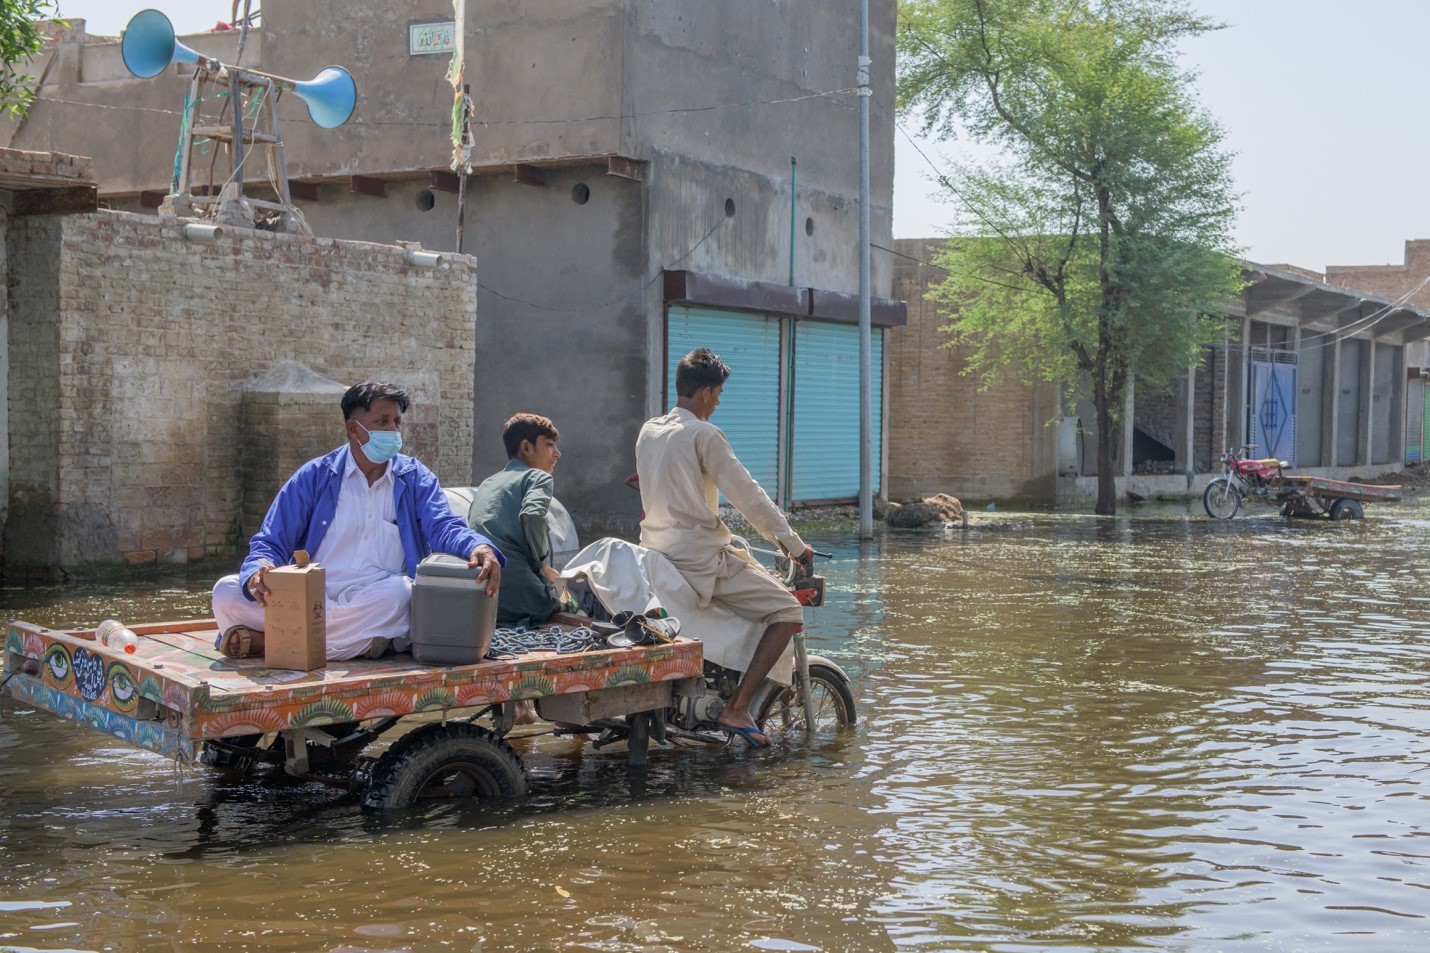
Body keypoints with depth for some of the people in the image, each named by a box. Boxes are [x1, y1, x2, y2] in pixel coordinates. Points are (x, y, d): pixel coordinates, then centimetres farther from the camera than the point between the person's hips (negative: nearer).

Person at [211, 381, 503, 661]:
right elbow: (270, 543, 6)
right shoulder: (314, 477, 10)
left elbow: (443, 527, -3)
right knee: (227, 592, -20)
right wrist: (258, 574, -21)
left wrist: (478, 547, -29)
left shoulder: (416, 479, 12)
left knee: (400, 592, -36)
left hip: (378, 604, 0)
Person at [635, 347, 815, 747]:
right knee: (787, 611, -4)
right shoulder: (703, 434, -12)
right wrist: (795, 544, -3)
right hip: (700, 558, -9)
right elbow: (747, 495, -12)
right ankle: (736, 708, -13)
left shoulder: (648, 432, 12)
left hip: (656, 553, 9)